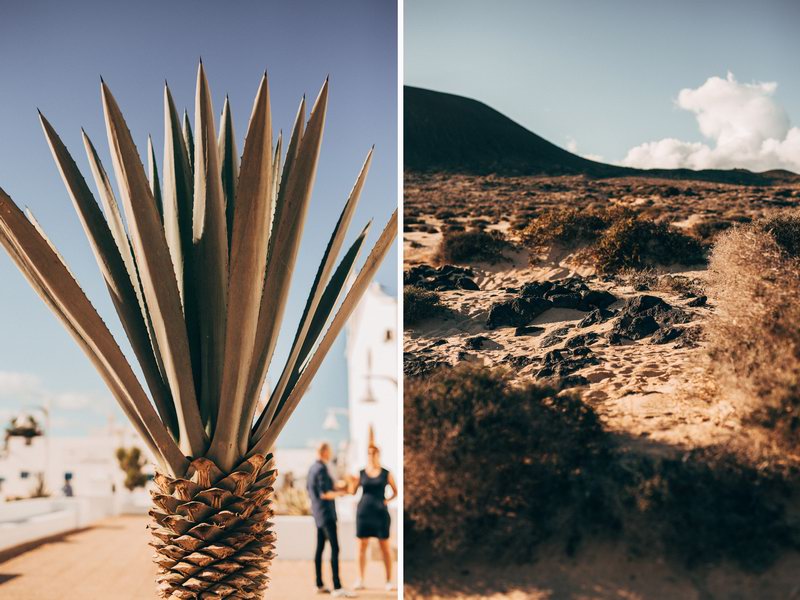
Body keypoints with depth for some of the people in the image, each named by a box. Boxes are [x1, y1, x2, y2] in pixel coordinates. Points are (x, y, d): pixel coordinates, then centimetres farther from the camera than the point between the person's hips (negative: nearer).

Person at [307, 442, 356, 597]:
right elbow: (324, 494, -22)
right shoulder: (322, 469, -18)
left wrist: (333, 490, 16)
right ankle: (337, 588, -17)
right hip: (326, 513, -10)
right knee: (334, 549, -12)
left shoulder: (312, 468, 10)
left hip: (318, 513, 10)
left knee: (320, 548, 12)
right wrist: (339, 493, -5)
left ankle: (319, 585, 17)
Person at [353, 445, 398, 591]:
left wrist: (387, 500, -6)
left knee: (385, 546, 3)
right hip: (363, 512, 1)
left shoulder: (386, 473, 2)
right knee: (362, 546, 2)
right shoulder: (361, 473, 5)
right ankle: (361, 581, 8)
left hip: (380, 513, -1)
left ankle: (389, 580, 10)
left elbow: (396, 492, 9)